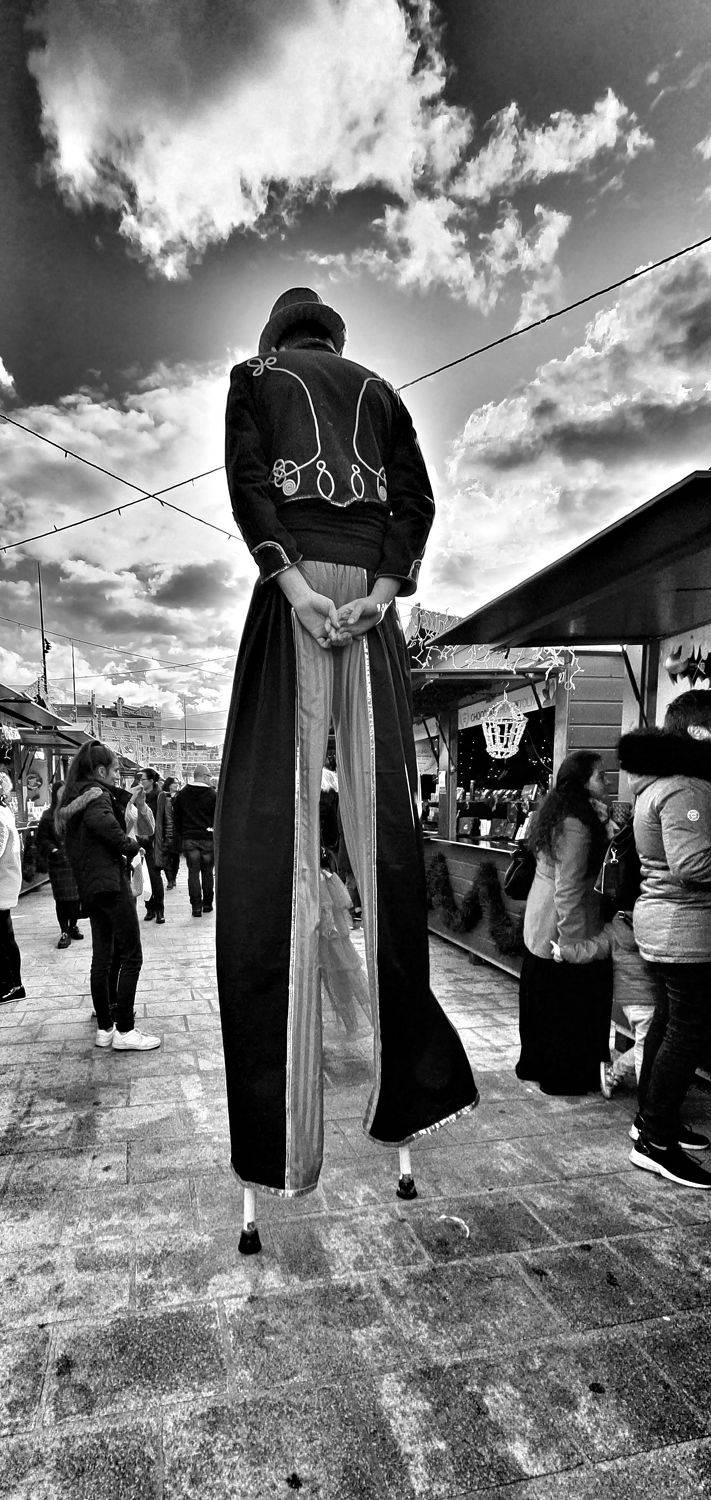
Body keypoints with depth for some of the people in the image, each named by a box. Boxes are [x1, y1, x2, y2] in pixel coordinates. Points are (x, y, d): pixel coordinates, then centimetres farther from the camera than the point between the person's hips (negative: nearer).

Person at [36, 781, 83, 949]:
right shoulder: (48, 815, 1)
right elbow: (42, 839, 0)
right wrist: (53, 850, -15)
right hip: (58, 863, -2)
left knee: (77, 896, 5)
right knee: (62, 897, -2)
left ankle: (73, 926, 21)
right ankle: (64, 931, 6)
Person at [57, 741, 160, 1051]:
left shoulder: (72, 798, 18)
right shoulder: (97, 793, -10)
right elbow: (99, 820, -32)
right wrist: (130, 845, -19)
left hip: (88, 886, 9)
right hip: (110, 881, -9)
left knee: (102, 957, 13)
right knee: (131, 956, -4)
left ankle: (104, 1027, 19)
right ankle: (124, 1031, -2)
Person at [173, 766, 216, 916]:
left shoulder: (182, 794, 4)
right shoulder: (213, 795, -6)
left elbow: (176, 818, 8)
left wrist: (180, 838, 14)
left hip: (189, 839, 2)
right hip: (208, 839, -2)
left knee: (193, 872, 4)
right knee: (207, 872, 10)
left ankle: (196, 906, 1)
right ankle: (207, 904, 18)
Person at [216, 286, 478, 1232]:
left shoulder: (255, 374, 20)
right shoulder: (380, 391, 27)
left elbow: (247, 476, -1)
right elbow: (415, 496, 10)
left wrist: (291, 581, -12)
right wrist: (382, 590, -2)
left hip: (299, 576, -3)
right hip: (370, 586, 3)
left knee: (279, 813, -10)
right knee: (384, 814, 0)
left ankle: (279, 1125, -11)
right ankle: (407, 1077, 4)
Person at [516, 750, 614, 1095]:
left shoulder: (554, 813, 8)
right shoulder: (576, 824, -23)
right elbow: (568, 889, -24)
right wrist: (570, 941, -23)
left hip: (539, 924, 10)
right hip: (566, 927, -10)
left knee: (542, 999, 20)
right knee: (568, 1004, 5)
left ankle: (535, 1064, 35)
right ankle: (564, 1077, 20)